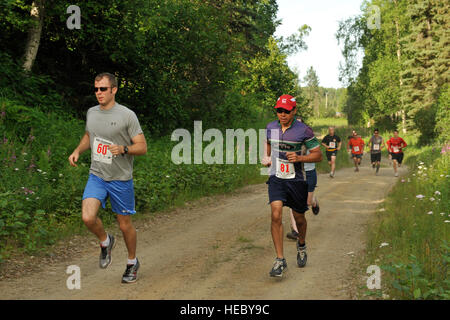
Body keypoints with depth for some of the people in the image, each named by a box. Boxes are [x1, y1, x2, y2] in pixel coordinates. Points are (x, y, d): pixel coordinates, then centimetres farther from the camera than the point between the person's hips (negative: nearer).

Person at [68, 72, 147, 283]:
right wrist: (77, 151, 7)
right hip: (96, 176, 4)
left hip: (121, 179, -3)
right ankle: (105, 242, 15)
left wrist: (123, 149, -27)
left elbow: (142, 147, -8)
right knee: (88, 218, -17)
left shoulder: (127, 115, -10)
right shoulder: (91, 113, 6)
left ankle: (132, 262, 32)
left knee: (125, 225, 7)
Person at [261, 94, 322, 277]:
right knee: (276, 216, -15)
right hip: (276, 178, 1)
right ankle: (280, 260, -8)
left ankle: (301, 246, 44)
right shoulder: (270, 127, 3)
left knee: (299, 218, 12)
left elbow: (318, 155, -5)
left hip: (296, 179, -1)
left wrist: (300, 158, -20)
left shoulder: (304, 130, -9)